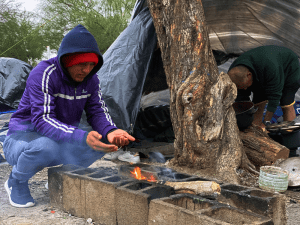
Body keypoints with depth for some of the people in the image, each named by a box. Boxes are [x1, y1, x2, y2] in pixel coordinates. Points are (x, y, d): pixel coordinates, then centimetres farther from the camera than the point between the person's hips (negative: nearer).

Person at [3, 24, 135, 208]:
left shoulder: (91, 79, -5)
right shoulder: (44, 74, -26)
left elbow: (98, 111, -3)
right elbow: (42, 119, -33)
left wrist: (110, 131, -29)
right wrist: (82, 137, -47)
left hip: (63, 142, 6)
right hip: (25, 138, -5)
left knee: (103, 142, -19)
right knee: (47, 145, -41)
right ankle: (16, 182, -6)